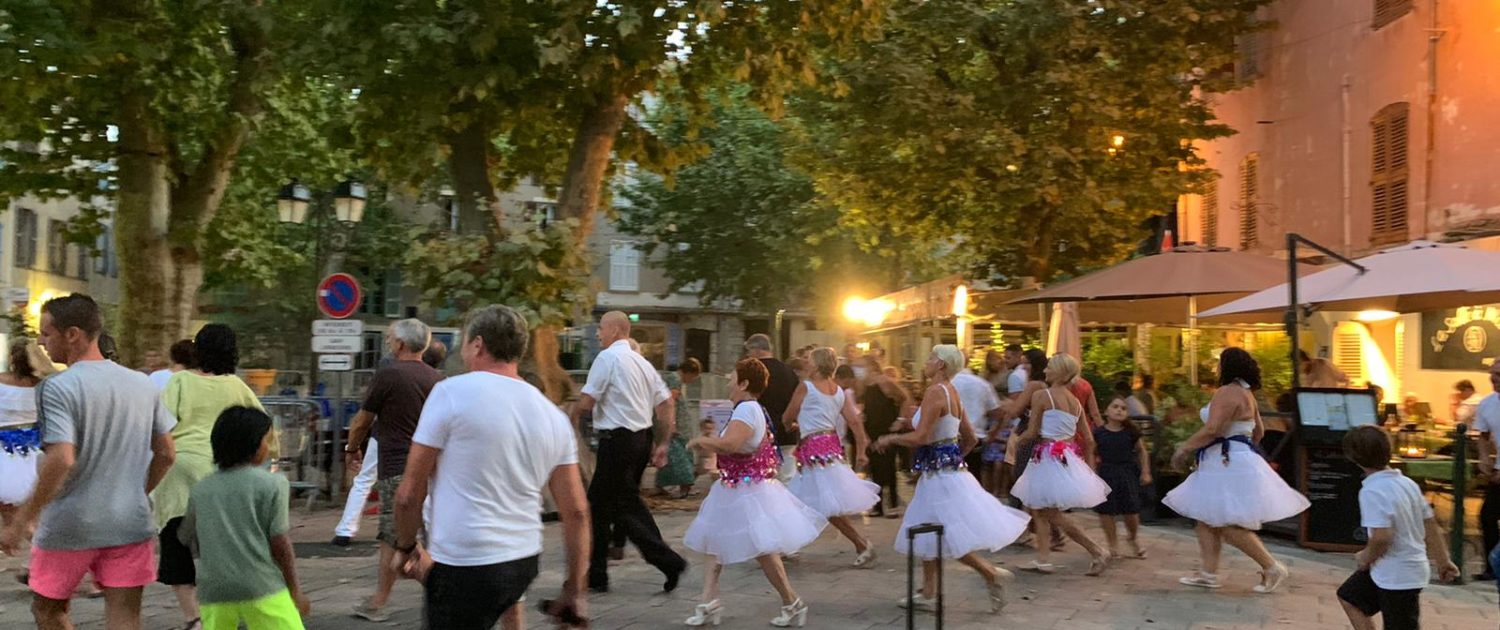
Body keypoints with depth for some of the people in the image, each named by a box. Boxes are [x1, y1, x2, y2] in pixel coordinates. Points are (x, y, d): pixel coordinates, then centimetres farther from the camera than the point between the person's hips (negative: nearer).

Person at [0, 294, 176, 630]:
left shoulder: (57, 388, -12)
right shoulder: (143, 384, 5)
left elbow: (61, 461, -22)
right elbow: (166, 454, 9)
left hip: (69, 527, -4)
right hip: (130, 525, 4)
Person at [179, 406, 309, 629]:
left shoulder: (201, 489, 11)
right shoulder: (272, 483, -4)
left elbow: (186, 540, 17)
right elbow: (279, 543, -5)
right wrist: (295, 590, 3)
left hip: (214, 588, 5)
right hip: (261, 586, -4)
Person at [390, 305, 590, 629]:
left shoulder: (452, 392, -9)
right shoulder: (554, 416, 6)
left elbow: (409, 494, -8)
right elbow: (577, 510, 6)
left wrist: (406, 548, 9)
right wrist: (574, 589, 14)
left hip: (464, 566, -6)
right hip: (526, 561, 6)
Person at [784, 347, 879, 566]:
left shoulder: (806, 386, -8)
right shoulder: (839, 391, 9)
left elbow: (787, 419, -1)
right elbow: (855, 422, 4)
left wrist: (792, 425, 21)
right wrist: (860, 452, 9)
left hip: (814, 448, -8)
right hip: (831, 444, 8)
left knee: (830, 507, -6)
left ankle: (863, 545, -5)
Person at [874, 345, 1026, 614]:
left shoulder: (935, 392, -17)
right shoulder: (952, 393, 11)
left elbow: (920, 437, -24)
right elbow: (971, 439, 16)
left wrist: (889, 438, -10)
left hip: (940, 472, -10)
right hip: (946, 469, 10)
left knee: (950, 538, -5)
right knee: (928, 535, 15)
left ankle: (992, 574, -2)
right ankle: (928, 594, 20)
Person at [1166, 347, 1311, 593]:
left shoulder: (1227, 392, -17)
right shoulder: (1246, 393, 15)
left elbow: (1212, 430, -25)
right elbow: (1259, 431, 23)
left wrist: (1184, 449, -16)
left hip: (1229, 464, -11)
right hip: (1237, 461, 11)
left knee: (1230, 526, -6)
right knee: (1206, 518, 11)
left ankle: (1272, 568, 2)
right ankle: (1208, 572, 11)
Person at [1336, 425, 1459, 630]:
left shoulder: (1372, 491, -23)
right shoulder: (1407, 483, 2)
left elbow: (1382, 537, -30)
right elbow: (1432, 526, 9)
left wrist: (1366, 557, -11)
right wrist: (1443, 562, 18)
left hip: (1398, 577, -9)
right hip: (1410, 568, 9)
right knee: (1349, 595, 23)